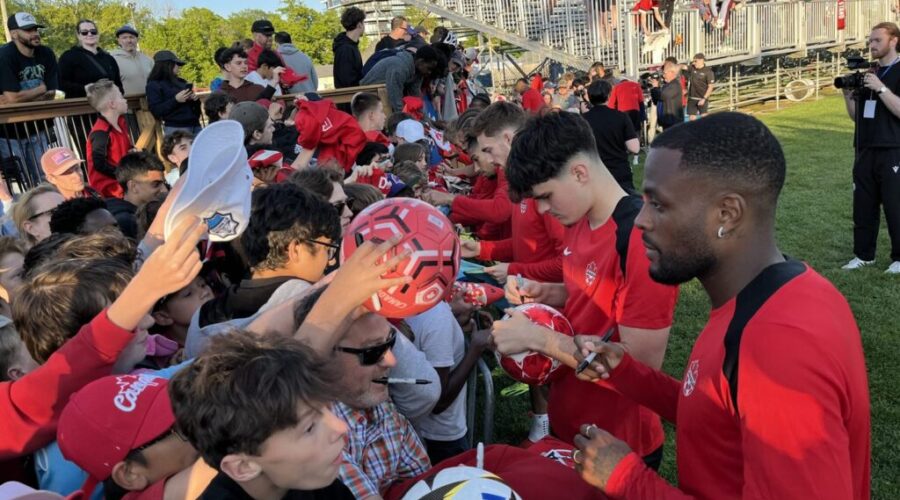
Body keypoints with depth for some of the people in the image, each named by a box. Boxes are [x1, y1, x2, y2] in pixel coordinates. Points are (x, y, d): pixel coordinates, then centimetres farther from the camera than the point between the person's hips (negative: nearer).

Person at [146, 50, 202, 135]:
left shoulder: (180, 82, 16)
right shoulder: (154, 85, 0)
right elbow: (156, 111, -10)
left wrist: (195, 98, -1)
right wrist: (175, 100, -18)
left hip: (195, 125, 6)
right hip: (176, 128, -6)